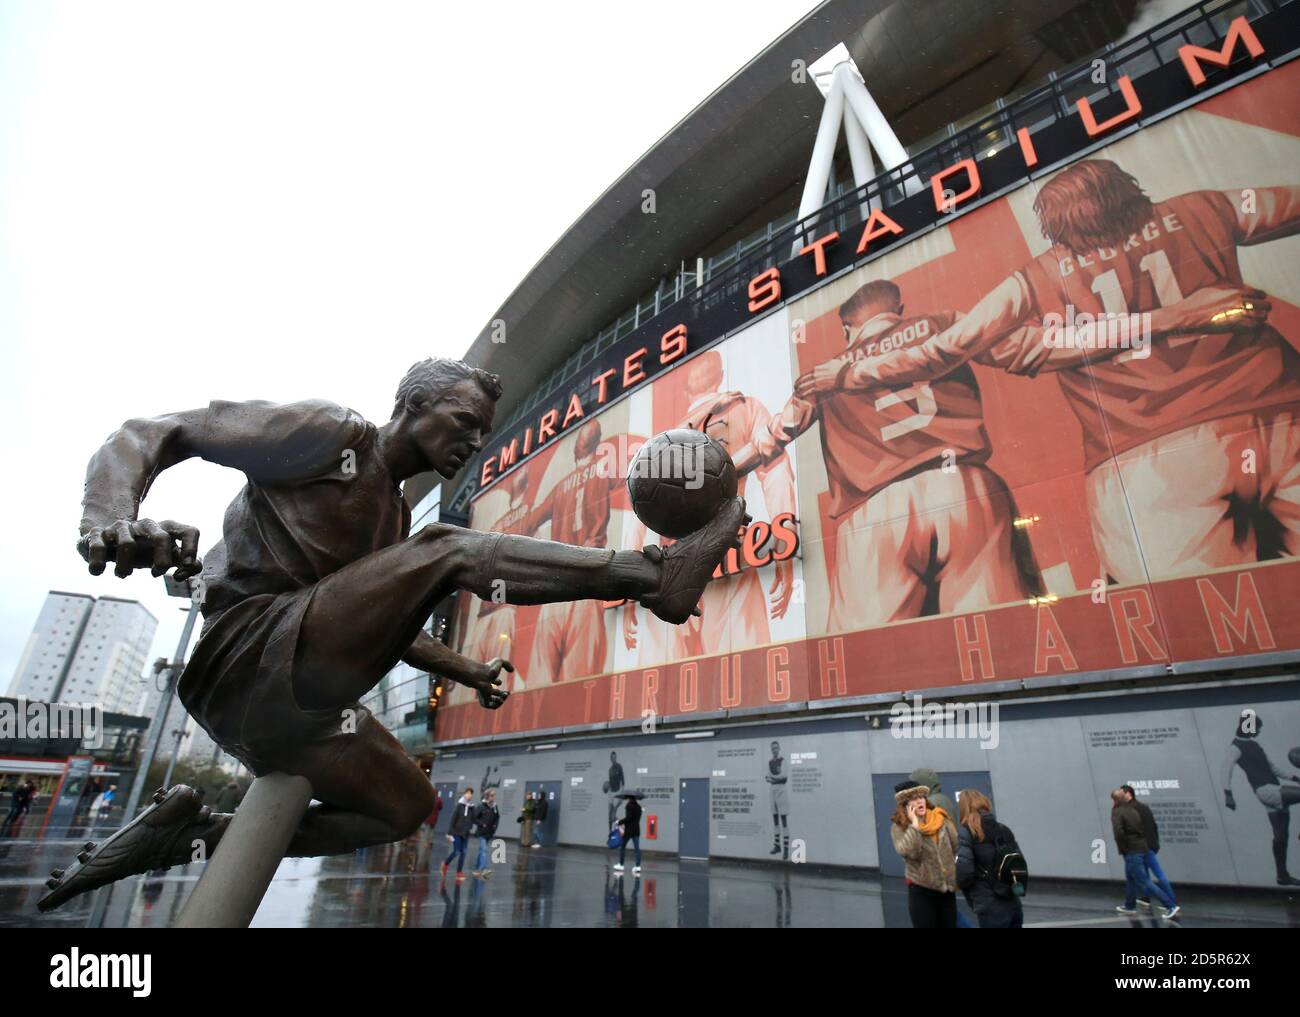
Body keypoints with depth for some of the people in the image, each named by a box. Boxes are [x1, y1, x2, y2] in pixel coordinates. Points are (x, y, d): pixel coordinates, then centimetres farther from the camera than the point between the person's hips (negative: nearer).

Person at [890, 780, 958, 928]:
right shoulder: (899, 827, -11)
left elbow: (957, 846, 8)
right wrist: (914, 824, -22)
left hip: (948, 889, 4)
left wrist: (957, 876, 9)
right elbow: (908, 851, -26)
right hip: (921, 890, -4)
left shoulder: (941, 820, 0)